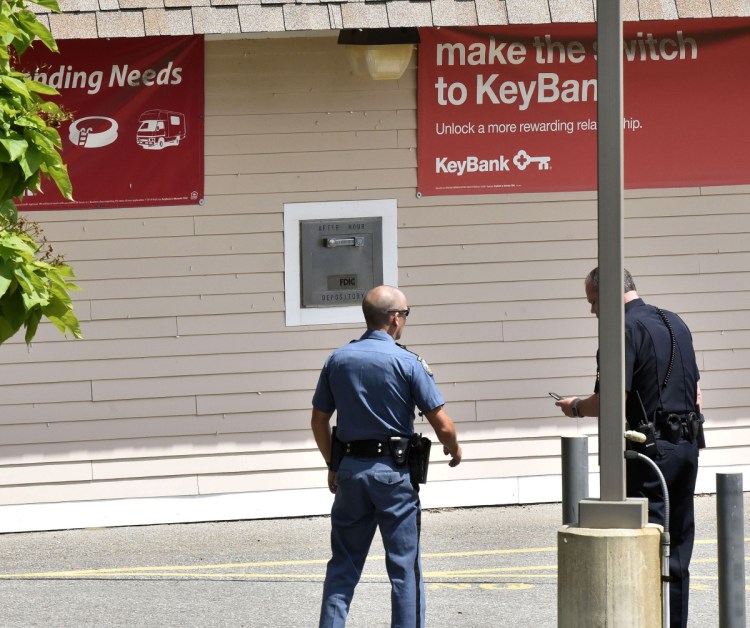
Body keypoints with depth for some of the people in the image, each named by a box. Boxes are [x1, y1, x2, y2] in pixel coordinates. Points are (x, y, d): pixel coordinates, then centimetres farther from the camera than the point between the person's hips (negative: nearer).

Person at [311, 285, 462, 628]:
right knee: (405, 567, 2)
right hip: (394, 471, -4)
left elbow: (319, 421, 11)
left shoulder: (337, 360, 3)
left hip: (350, 470, 4)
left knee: (343, 565, 12)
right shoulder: (407, 363, -10)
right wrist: (453, 449, 12)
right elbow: (442, 424, -9)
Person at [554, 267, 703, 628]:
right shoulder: (675, 323, 14)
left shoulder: (624, 329, -13)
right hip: (687, 447, 8)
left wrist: (577, 408, 0)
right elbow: (696, 392, 18)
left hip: (650, 450, -8)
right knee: (677, 550, 12)